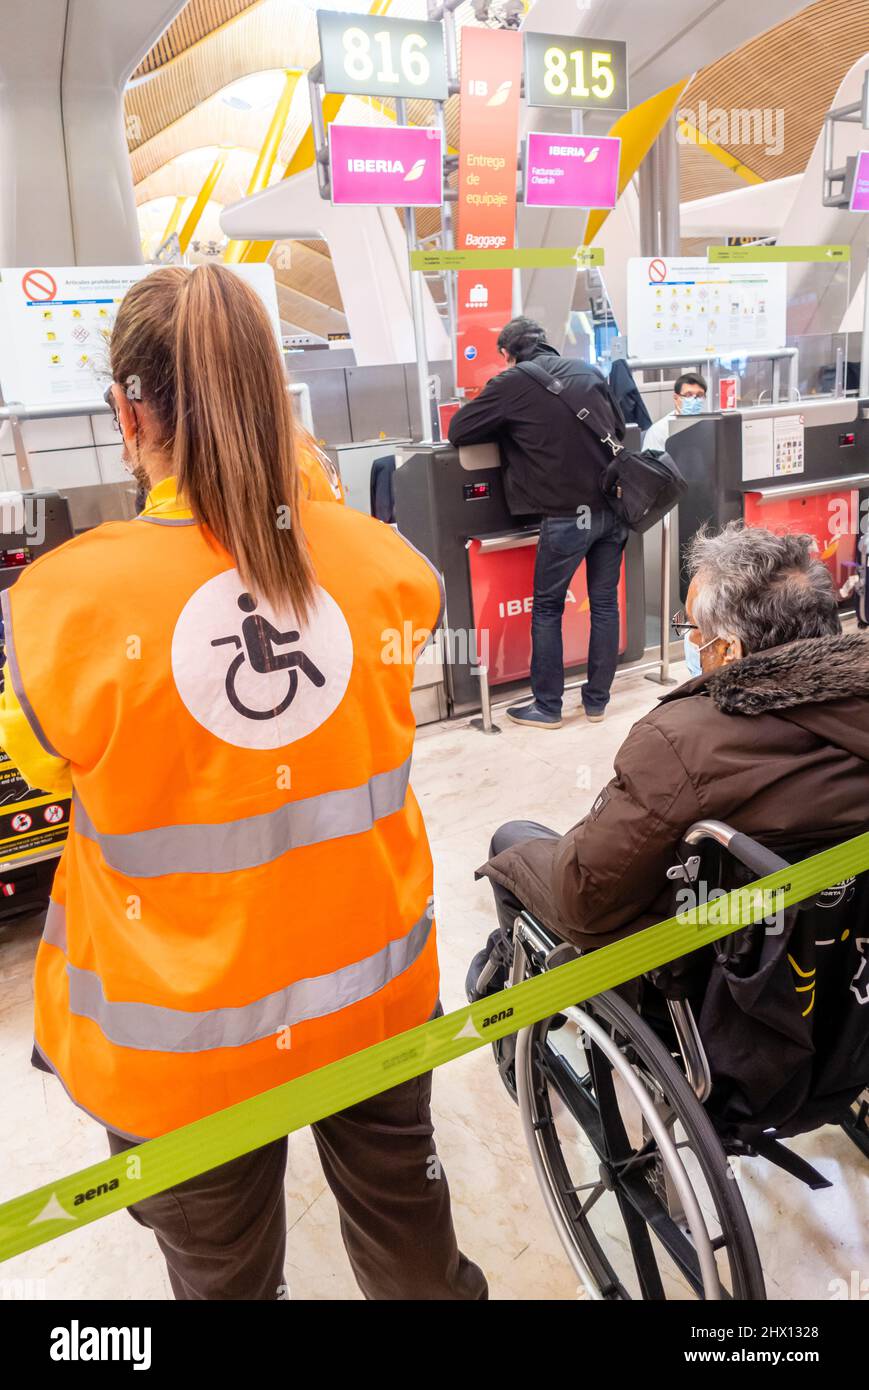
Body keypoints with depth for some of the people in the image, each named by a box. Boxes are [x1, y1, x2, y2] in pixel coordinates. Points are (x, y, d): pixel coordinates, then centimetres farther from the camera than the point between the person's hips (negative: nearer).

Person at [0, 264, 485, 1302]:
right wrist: (300, 494, 10)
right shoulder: (382, 561, -15)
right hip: (376, 996, 3)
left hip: (189, 1037, -2)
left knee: (225, 1273, 26)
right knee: (405, 1238, 28)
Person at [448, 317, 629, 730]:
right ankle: (597, 700, 22)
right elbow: (620, 429, 22)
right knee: (604, 603, 14)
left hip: (566, 514, -5)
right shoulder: (588, 371, 11)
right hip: (611, 507, 5)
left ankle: (547, 707, 16)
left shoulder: (512, 383, -4)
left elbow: (457, 431, 1)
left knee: (547, 609, 9)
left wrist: (510, 429, 16)